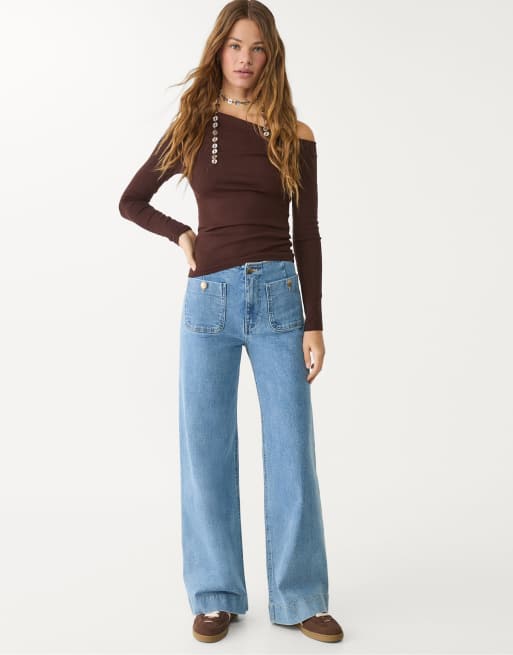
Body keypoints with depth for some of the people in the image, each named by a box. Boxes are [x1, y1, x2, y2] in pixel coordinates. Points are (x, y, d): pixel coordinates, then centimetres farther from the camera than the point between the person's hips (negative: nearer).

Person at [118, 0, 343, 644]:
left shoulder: (295, 137, 6)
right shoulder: (190, 127, 8)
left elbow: (307, 235, 5)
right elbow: (131, 201, 18)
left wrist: (314, 323, -1)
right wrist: (183, 235, 3)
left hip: (278, 296, 0)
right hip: (208, 300, 1)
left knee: (292, 451, 2)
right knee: (206, 451, 4)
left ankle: (300, 599, 16)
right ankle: (216, 597, 19)